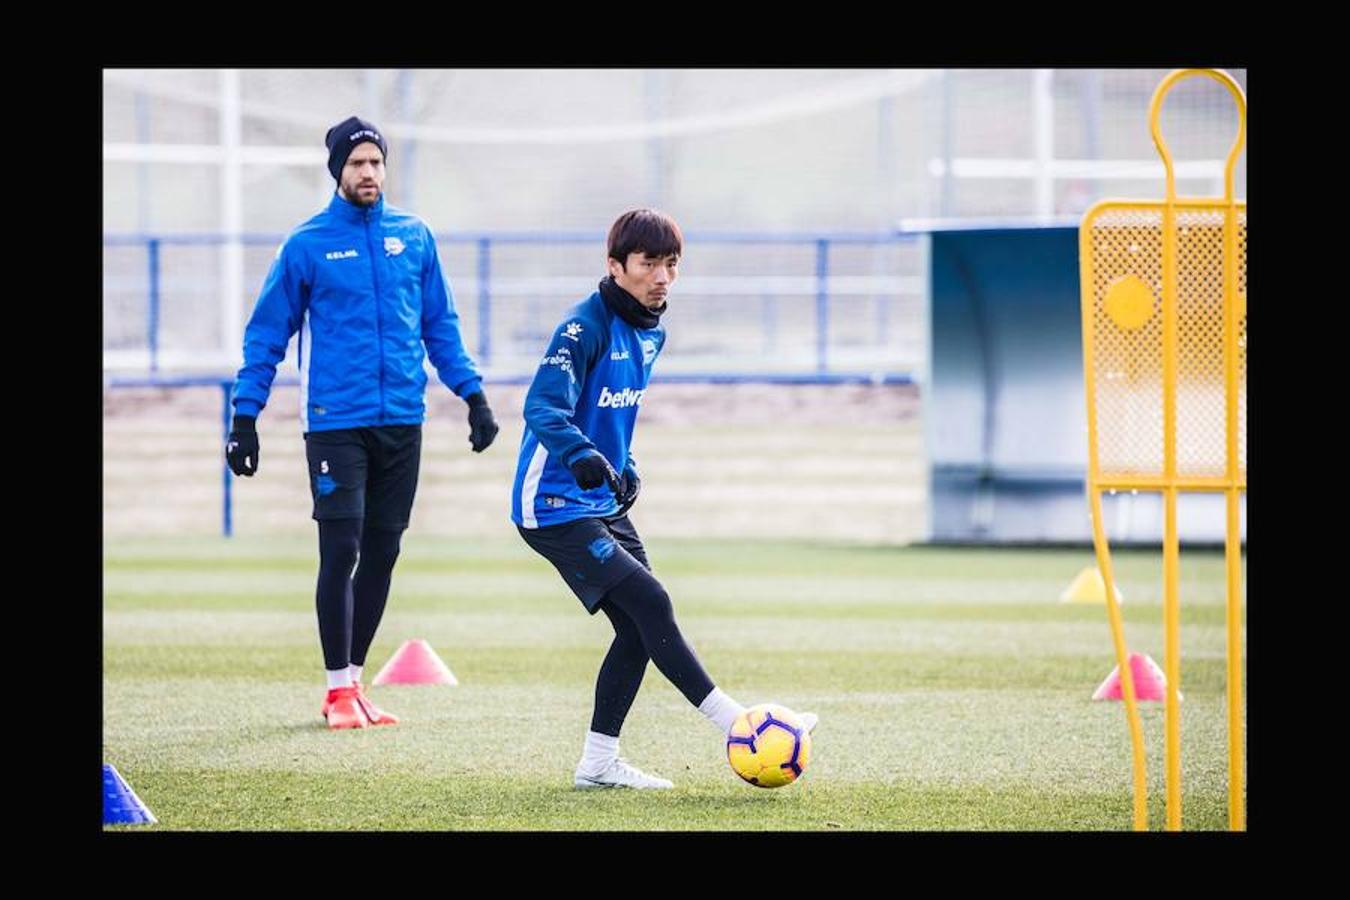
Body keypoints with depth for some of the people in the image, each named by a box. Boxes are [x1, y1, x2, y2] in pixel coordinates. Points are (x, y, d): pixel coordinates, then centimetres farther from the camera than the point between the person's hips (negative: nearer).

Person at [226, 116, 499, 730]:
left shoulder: (413, 237, 8)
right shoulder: (307, 245, -1)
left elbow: (440, 324, 15)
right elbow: (267, 334, 3)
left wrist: (473, 396, 7)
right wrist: (245, 416, -2)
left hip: (402, 421, 4)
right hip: (335, 421, -4)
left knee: (382, 554, 6)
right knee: (341, 552, -7)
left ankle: (354, 681, 16)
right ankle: (338, 689, 1)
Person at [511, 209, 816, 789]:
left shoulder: (650, 334, 10)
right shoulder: (586, 325, -18)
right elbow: (543, 406, -31)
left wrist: (624, 468, 12)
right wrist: (582, 456, -48)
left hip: (602, 505, 9)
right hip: (555, 507, -9)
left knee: (638, 628, 5)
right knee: (650, 605, -16)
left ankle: (598, 763, 13)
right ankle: (738, 727, -15)